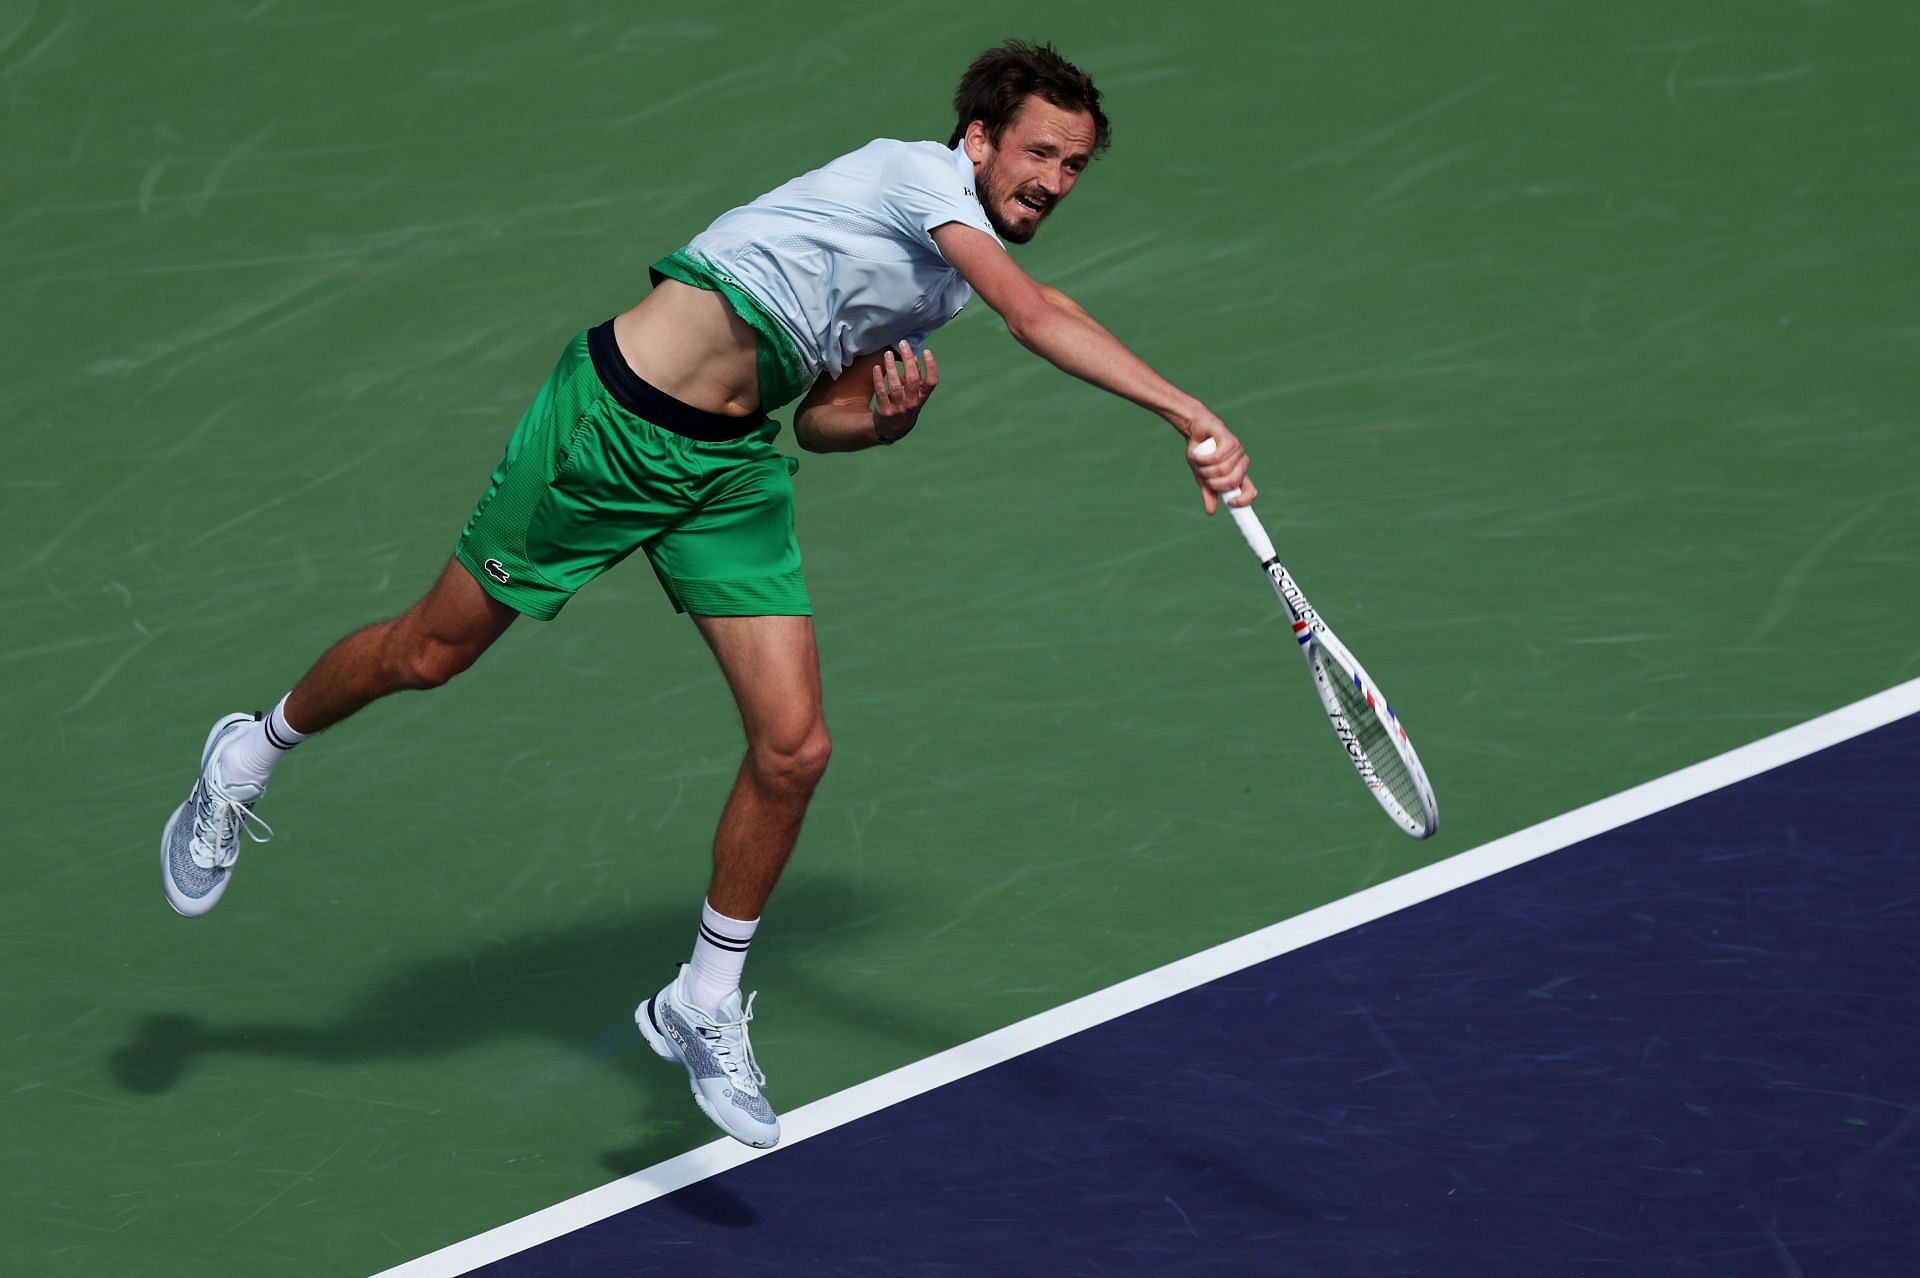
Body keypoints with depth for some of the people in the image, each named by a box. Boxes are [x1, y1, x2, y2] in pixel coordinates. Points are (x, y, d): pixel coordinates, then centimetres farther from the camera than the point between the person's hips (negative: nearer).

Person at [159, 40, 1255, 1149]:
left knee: (793, 749, -5)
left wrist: (881, 421, -5)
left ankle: (706, 1010, 13)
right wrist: (1189, 415, -40)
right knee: (433, 651, 9)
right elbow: (1039, 315, -32)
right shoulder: (917, 174, -16)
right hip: (612, 421, -8)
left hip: (731, 471, 8)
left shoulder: (942, 287, 12)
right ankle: (253, 753, 38)